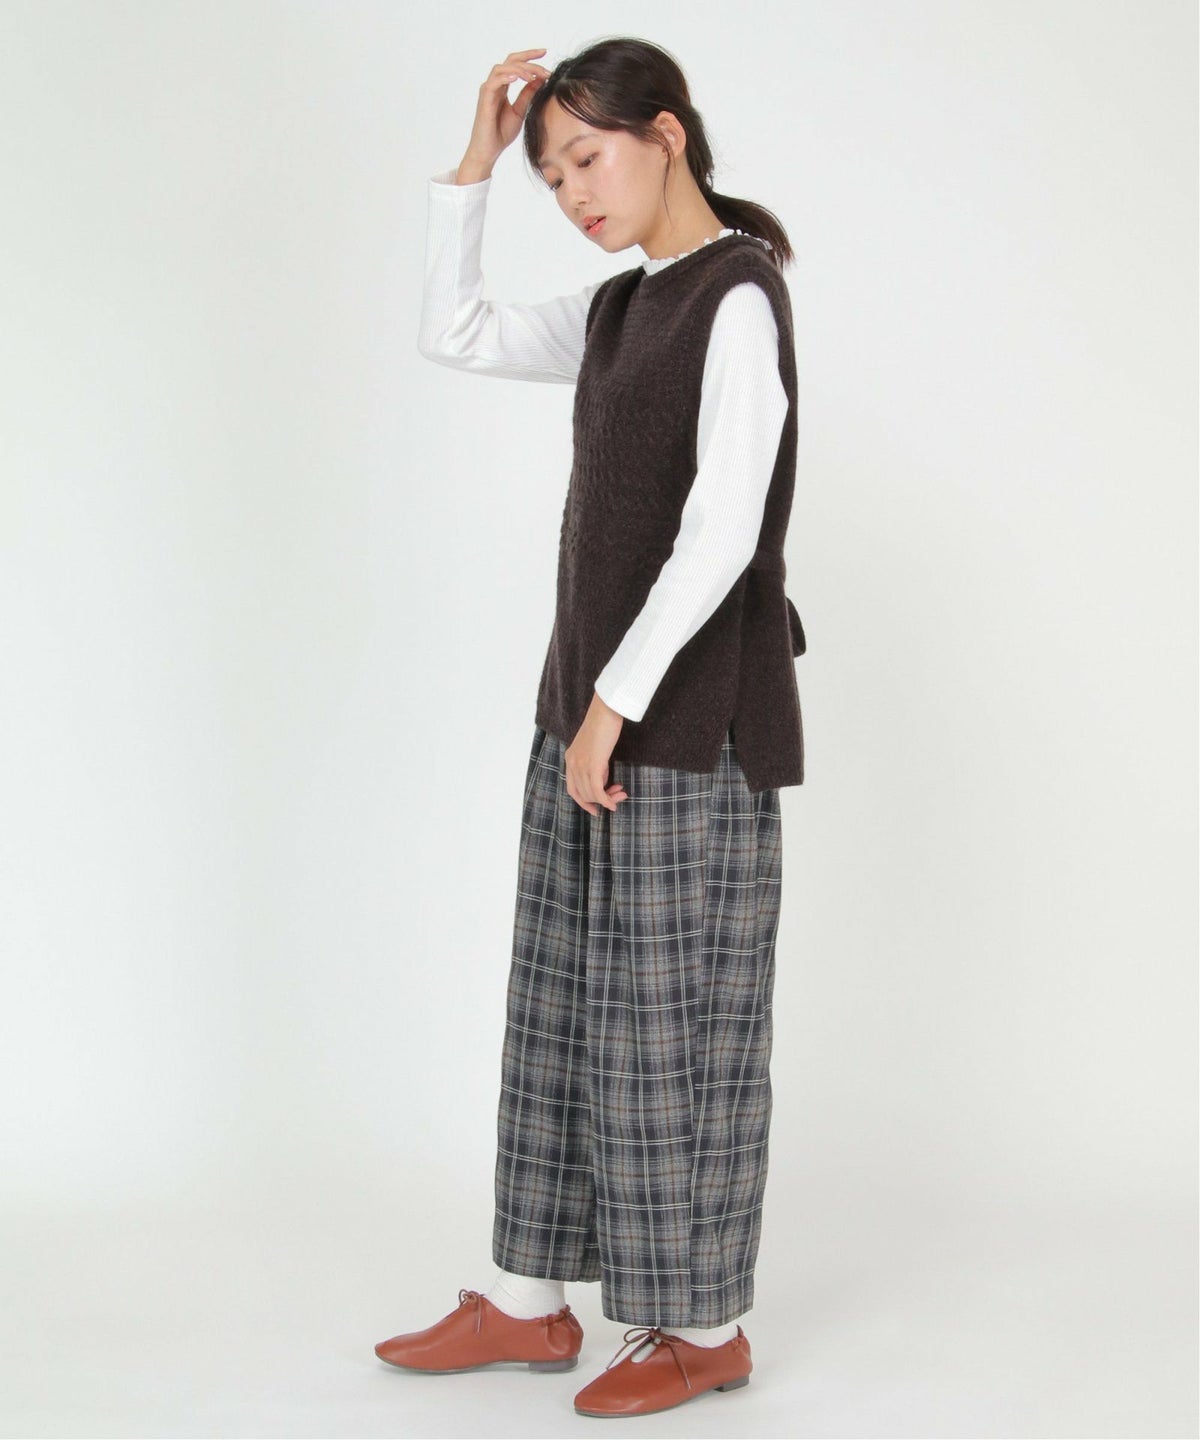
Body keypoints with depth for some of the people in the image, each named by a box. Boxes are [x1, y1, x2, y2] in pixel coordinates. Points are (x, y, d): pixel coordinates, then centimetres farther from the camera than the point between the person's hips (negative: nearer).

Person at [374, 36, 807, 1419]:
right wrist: (477, 159, 10)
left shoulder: (740, 297, -12)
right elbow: (455, 333, 20)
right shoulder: (620, 309, 13)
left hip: (695, 716, -8)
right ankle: (529, 1299, 22)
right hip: (595, 701, 8)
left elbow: (723, 529, -19)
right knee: (562, 1003, 12)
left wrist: (618, 702, -18)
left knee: (676, 1019, 0)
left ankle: (704, 1327, 14)